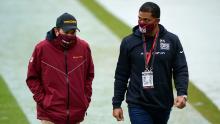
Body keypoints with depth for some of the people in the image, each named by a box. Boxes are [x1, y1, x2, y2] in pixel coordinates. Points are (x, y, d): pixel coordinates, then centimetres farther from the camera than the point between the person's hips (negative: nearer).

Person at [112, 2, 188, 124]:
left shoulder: (172, 41, -1)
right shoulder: (129, 42, -1)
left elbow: (181, 70, 0)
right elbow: (121, 76, 4)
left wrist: (182, 93, -17)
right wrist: (116, 104, 3)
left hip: (163, 105, 2)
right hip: (137, 106, -2)